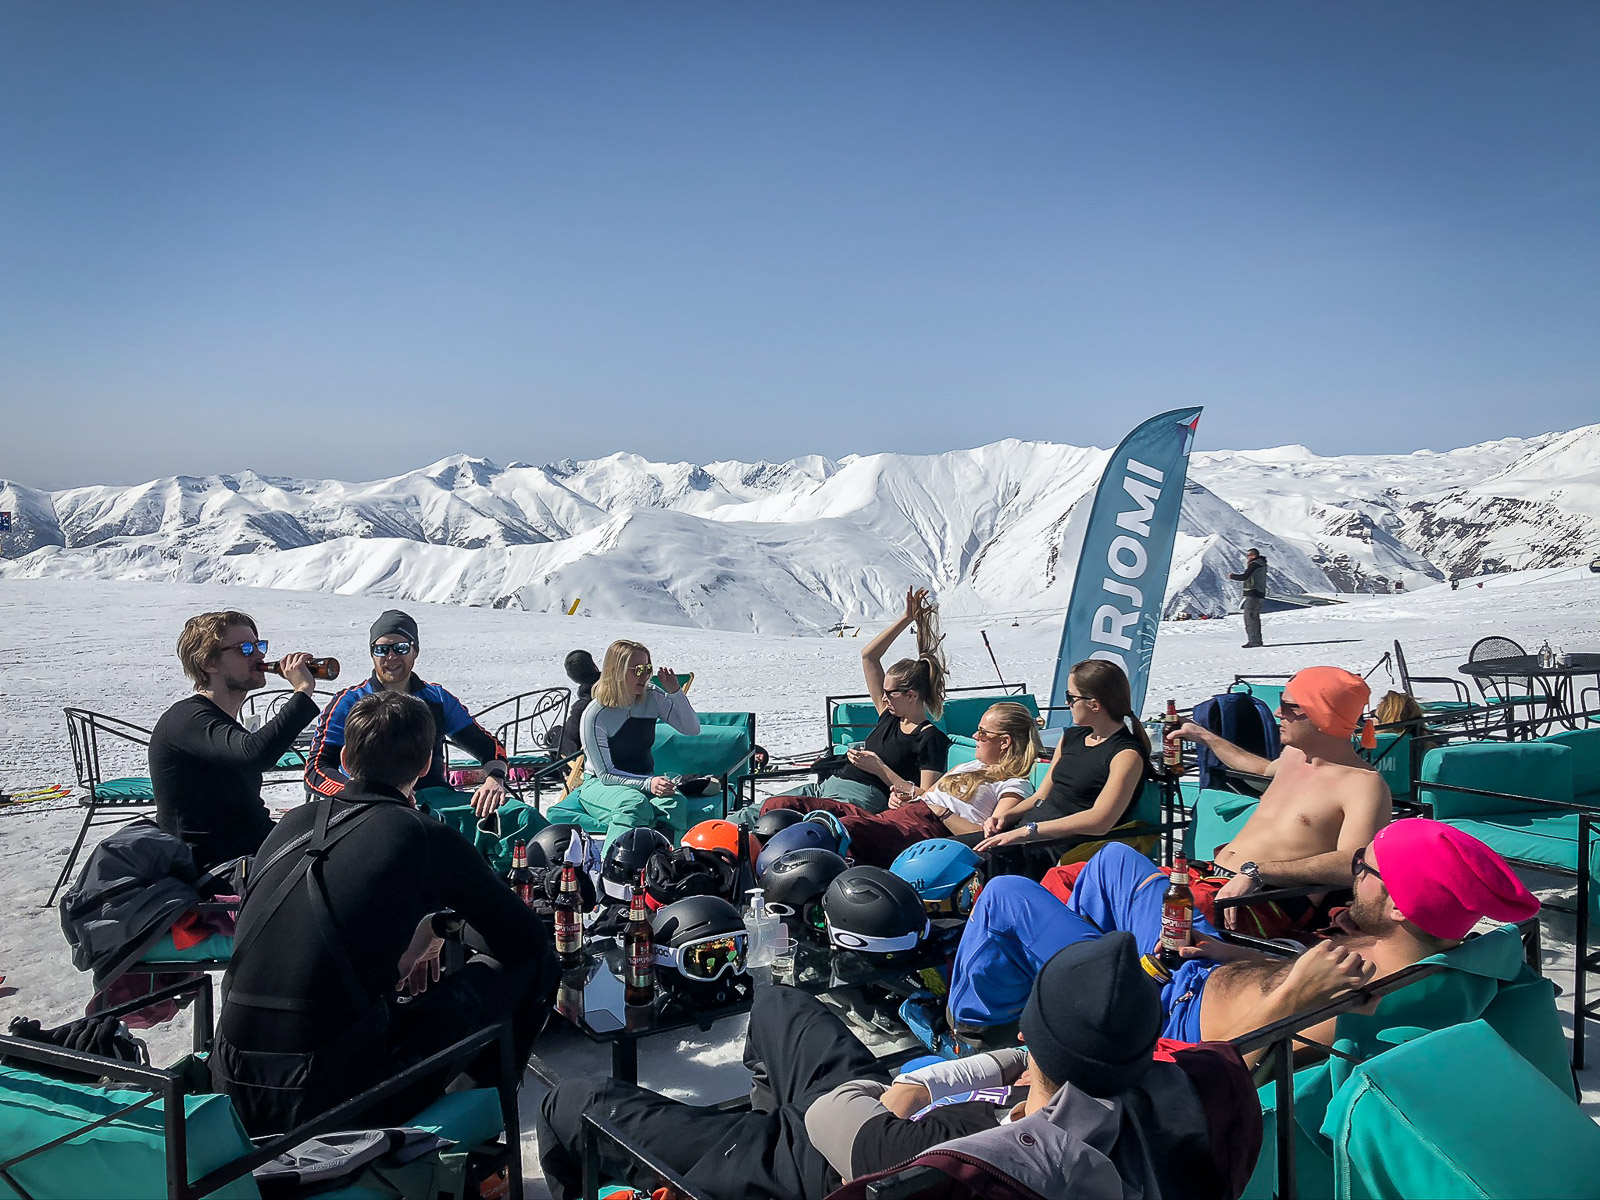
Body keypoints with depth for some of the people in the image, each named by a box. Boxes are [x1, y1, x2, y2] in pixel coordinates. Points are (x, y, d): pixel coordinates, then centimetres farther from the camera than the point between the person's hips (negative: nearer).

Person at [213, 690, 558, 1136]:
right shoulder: (426, 837, -8)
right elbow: (526, 939, 3)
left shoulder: (292, 824, 9)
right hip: (335, 1098, -7)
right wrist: (440, 923, 21)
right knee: (531, 963, 6)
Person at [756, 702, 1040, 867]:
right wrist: (909, 792, 13)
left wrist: (942, 812, -8)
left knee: (845, 829, -43)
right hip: (891, 817, 9)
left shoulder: (1014, 786, 8)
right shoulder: (968, 767, 35)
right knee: (779, 806, -9)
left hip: (925, 829, -9)